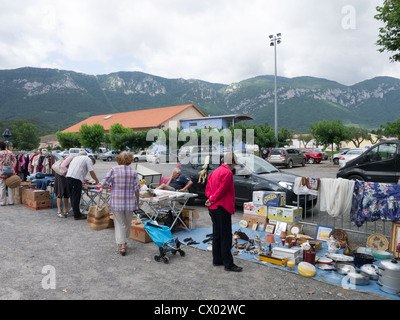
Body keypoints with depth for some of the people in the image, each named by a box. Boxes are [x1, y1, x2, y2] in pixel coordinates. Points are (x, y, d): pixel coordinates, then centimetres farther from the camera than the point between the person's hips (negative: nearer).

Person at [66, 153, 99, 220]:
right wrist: (97, 180, 11)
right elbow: (91, 172, -3)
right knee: (76, 197, -1)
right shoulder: (88, 160, 5)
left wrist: (83, 179, 39)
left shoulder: (77, 157, 30)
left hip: (68, 176, 8)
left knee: (72, 197, 15)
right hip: (76, 179, -8)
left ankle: (76, 212, 26)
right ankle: (77, 215, 7)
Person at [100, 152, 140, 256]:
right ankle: (124, 241, 33)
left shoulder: (113, 170, -4)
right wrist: (137, 202, 8)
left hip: (116, 202, -1)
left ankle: (122, 245, 0)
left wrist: (111, 185, 13)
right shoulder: (133, 171, -1)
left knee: (119, 223, 6)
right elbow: (137, 188, -1)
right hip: (130, 202, 1)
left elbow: (104, 183, -9)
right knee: (128, 223, 18)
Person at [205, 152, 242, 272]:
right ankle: (228, 264, 3)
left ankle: (217, 260, 26)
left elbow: (208, 188, 16)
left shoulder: (215, 171, 17)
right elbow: (222, 189, -20)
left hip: (213, 208, 9)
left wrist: (211, 198, 0)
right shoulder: (227, 172, -13)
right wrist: (212, 200, -10)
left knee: (217, 234, 16)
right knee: (226, 237, -3)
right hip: (222, 208, -9)